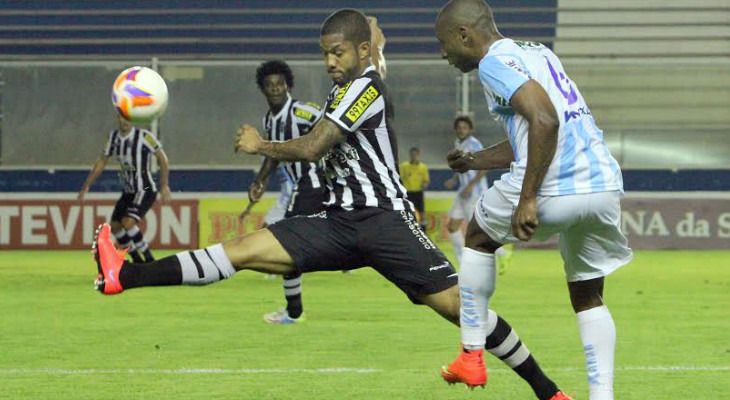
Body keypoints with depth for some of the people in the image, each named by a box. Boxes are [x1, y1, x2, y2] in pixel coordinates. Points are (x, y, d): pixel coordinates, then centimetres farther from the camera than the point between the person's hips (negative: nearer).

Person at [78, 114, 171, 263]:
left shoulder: (143, 136, -16)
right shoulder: (114, 137, 3)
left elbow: (162, 158, -7)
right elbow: (101, 161, 14)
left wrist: (164, 186, -8)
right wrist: (86, 186, 13)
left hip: (145, 190, -7)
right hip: (129, 192, 7)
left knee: (128, 222, -24)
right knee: (115, 227, 6)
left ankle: (149, 260, -13)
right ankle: (137, 261, 23)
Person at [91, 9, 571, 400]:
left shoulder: (366, 86, -10)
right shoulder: (344, 90, 17)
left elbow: (311, 148, -11)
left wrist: (260, 146, 2)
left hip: (384, 219, -7)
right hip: (339, 223, 7)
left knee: (456, 304, -13)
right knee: (246, 249, -6)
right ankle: (125, 276, -15)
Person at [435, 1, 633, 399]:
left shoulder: (495, 63, -4)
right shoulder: (537, 53, 24)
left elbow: (545, 120, -20)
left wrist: (528, 199, -20)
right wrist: (475, 161, 42)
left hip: (555, 188, -7)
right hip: (605, 185, 8)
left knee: (478, 236, 21)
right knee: (588, 298, 21)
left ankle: (471, 355, 22)